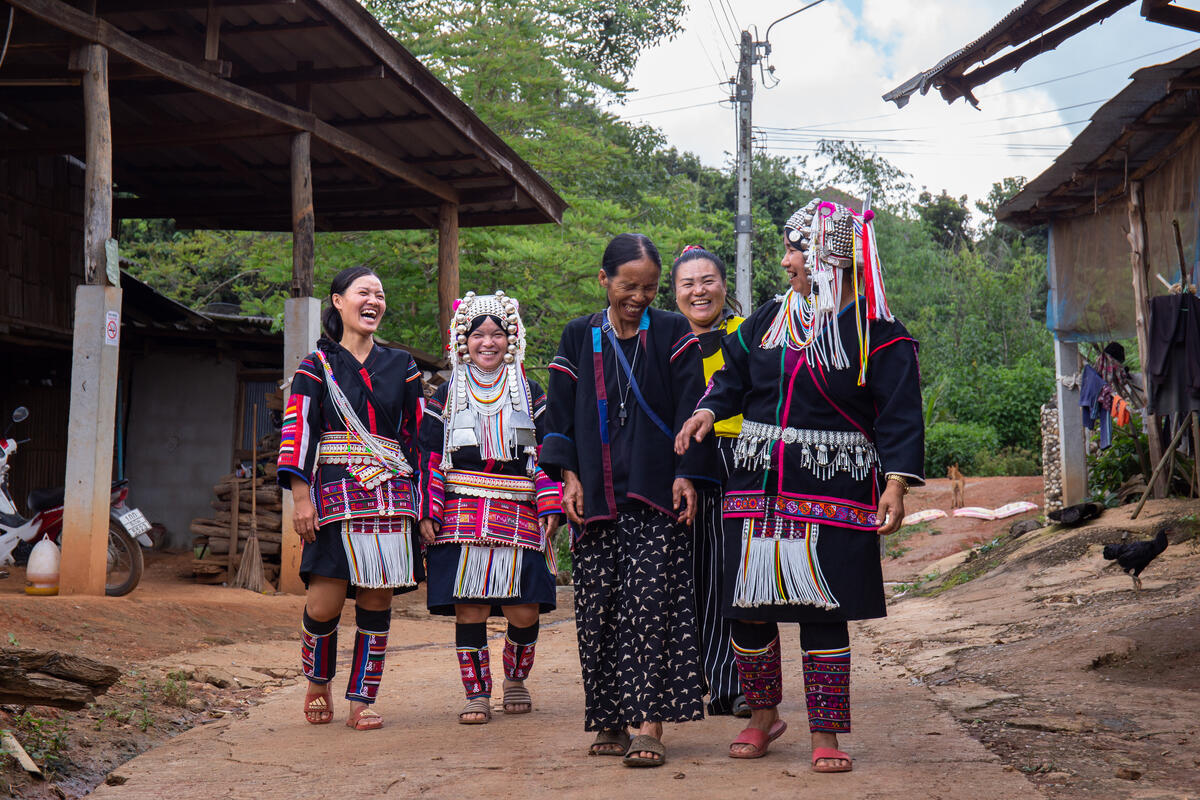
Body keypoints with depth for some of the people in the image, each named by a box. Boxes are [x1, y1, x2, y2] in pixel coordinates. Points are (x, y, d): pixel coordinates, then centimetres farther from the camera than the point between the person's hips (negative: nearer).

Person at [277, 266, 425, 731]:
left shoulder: (401, 367, 15)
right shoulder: (316, 367, 7)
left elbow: (417, 435, 16)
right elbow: (298, 432, 1)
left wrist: (421, 501, 11)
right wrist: (302, 499, -9)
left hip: (391, 496, 3)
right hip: (334, 495, -2)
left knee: (377, 599, -1)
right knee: (325, 602, -8)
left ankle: (361, 702, 9)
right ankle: (317, 683, 19)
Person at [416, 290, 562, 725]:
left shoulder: (529, 393, 13)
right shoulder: (447, 395, 11)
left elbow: (546, 455, 11)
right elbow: (429, 458, 9)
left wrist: (550, 508, 1)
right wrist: (427, 513, -1)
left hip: (519, 515, 0)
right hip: (462, 516, 0)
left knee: (524, 610, -4)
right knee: (469, 607, -5)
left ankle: (516, 679, 23)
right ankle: (477, 693, 9)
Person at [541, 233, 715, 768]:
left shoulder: (673, 334, 5)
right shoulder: (579, 337, 10)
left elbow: (689, 409, 1)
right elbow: (560, 412, 10)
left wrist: (686, 475, -8)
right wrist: (569, 476, 0)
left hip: (655, 492, -2)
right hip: (597, 496, 2)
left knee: (652, 603, -10)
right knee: (599, 608, 2)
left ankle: (650, 726, -9)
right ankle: (610, 721, 12)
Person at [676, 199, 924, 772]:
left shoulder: (878, 334, -4)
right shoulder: (769, 319, 11)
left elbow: (900, 416, -8)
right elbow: (735, 377, 22)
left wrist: (896, 483, -18)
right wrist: (707, 410, 3)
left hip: (833, 492, -5)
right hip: (758, 486, 5)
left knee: (822, 611, -3)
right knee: (747, 607, 7)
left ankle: (825, 734, 11)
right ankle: (763, 716, 27)